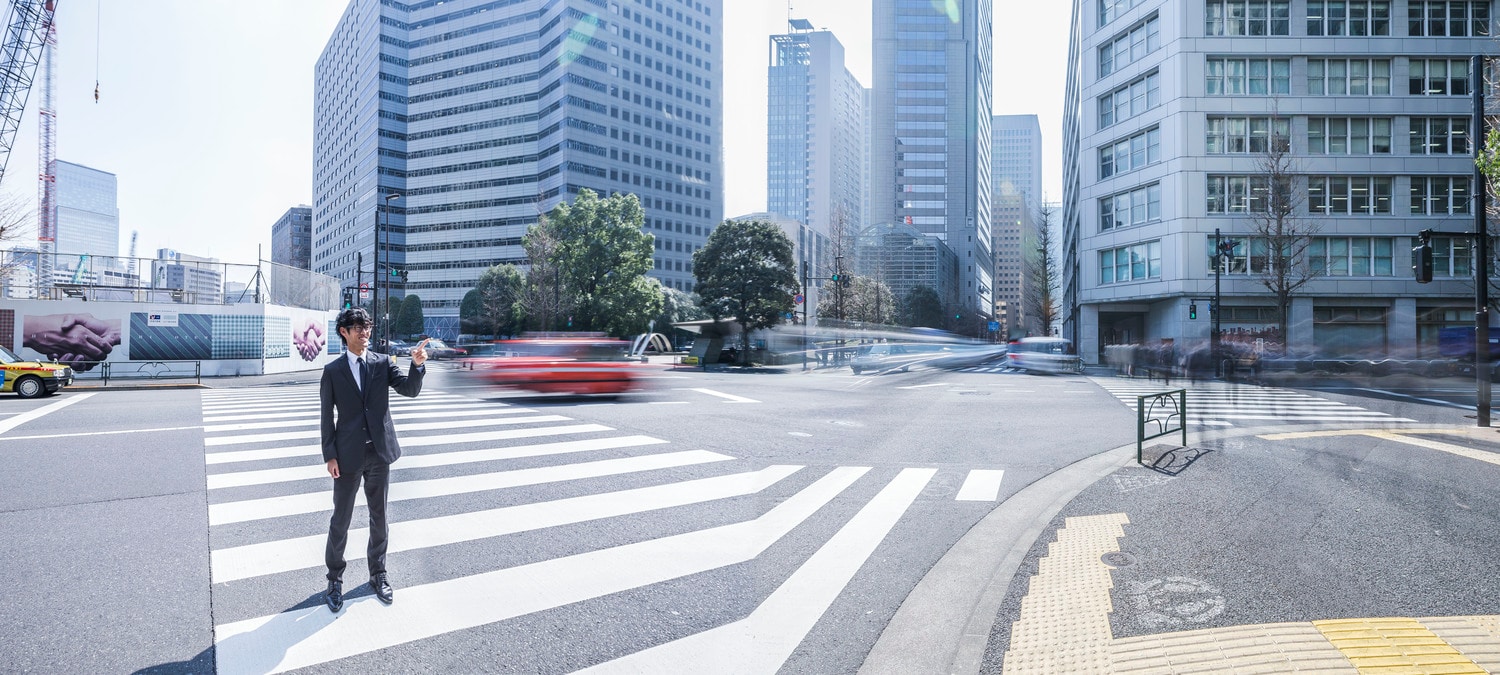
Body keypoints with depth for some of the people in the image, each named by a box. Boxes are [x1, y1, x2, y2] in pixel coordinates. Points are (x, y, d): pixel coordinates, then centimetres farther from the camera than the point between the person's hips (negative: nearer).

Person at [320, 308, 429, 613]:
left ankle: (378, 575, 29)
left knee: (378, 517, 14)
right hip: (348, 456, -2)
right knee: (341, 520, 10)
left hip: (380, 452, 2)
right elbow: (327, 416, -2)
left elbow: (410, 389, -10)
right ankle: (335, 579, 28)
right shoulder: (333, 370, -2)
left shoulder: (383, 363, 1)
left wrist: (417, 364, -28)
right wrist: (330, 455, -6)